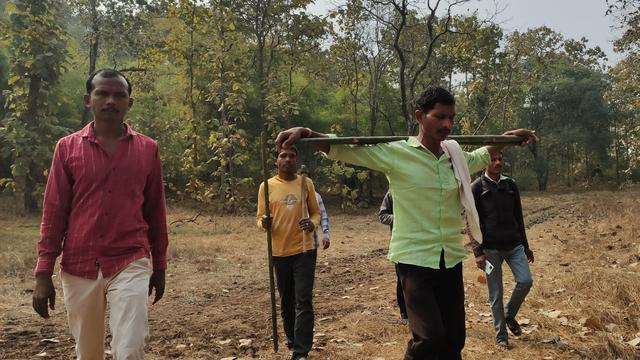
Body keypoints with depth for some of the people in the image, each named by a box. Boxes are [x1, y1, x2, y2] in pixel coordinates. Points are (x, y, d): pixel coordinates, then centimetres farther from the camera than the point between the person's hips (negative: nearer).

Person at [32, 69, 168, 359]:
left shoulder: (147, 149, 3)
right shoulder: (67, 147, 2)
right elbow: (53, 213, 2)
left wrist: (159, 266, 12)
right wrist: (43, 274, -1)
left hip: (131, 264, -1)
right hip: (78, 268, 1)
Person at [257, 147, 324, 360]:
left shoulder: (306, 183, 1)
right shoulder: (267, 186, 0)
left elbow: (316, 212, 8)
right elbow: (260, 217, 3)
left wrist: (313, 223, -15)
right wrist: (264, 223, -21)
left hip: (304, 251, -1)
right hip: (280, 252, 1)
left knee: (303, 302, -6)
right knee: (286, 302, 14)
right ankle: (293, 342, 34)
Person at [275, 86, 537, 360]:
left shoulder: (456, 155, 7)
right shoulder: (396, 153, -9)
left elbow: (481, 157, 31)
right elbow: (345, 149, -14)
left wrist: (507, 138, 26)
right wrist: (305, 133, -27)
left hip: (451, 258, 6)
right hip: (415, 258, -5)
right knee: (429, 338, -16)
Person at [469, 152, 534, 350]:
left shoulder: (510, 184, 8)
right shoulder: (476, 188, -5)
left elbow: (518, 216, 14)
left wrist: (525, 245, 15)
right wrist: (478, 252, -13)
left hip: (514, 245, 4)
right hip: (491, 248, -4)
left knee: (525, 281, -8)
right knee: (495, 294, 2)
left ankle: (509, 315, 20)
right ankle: (501, 335, 17)